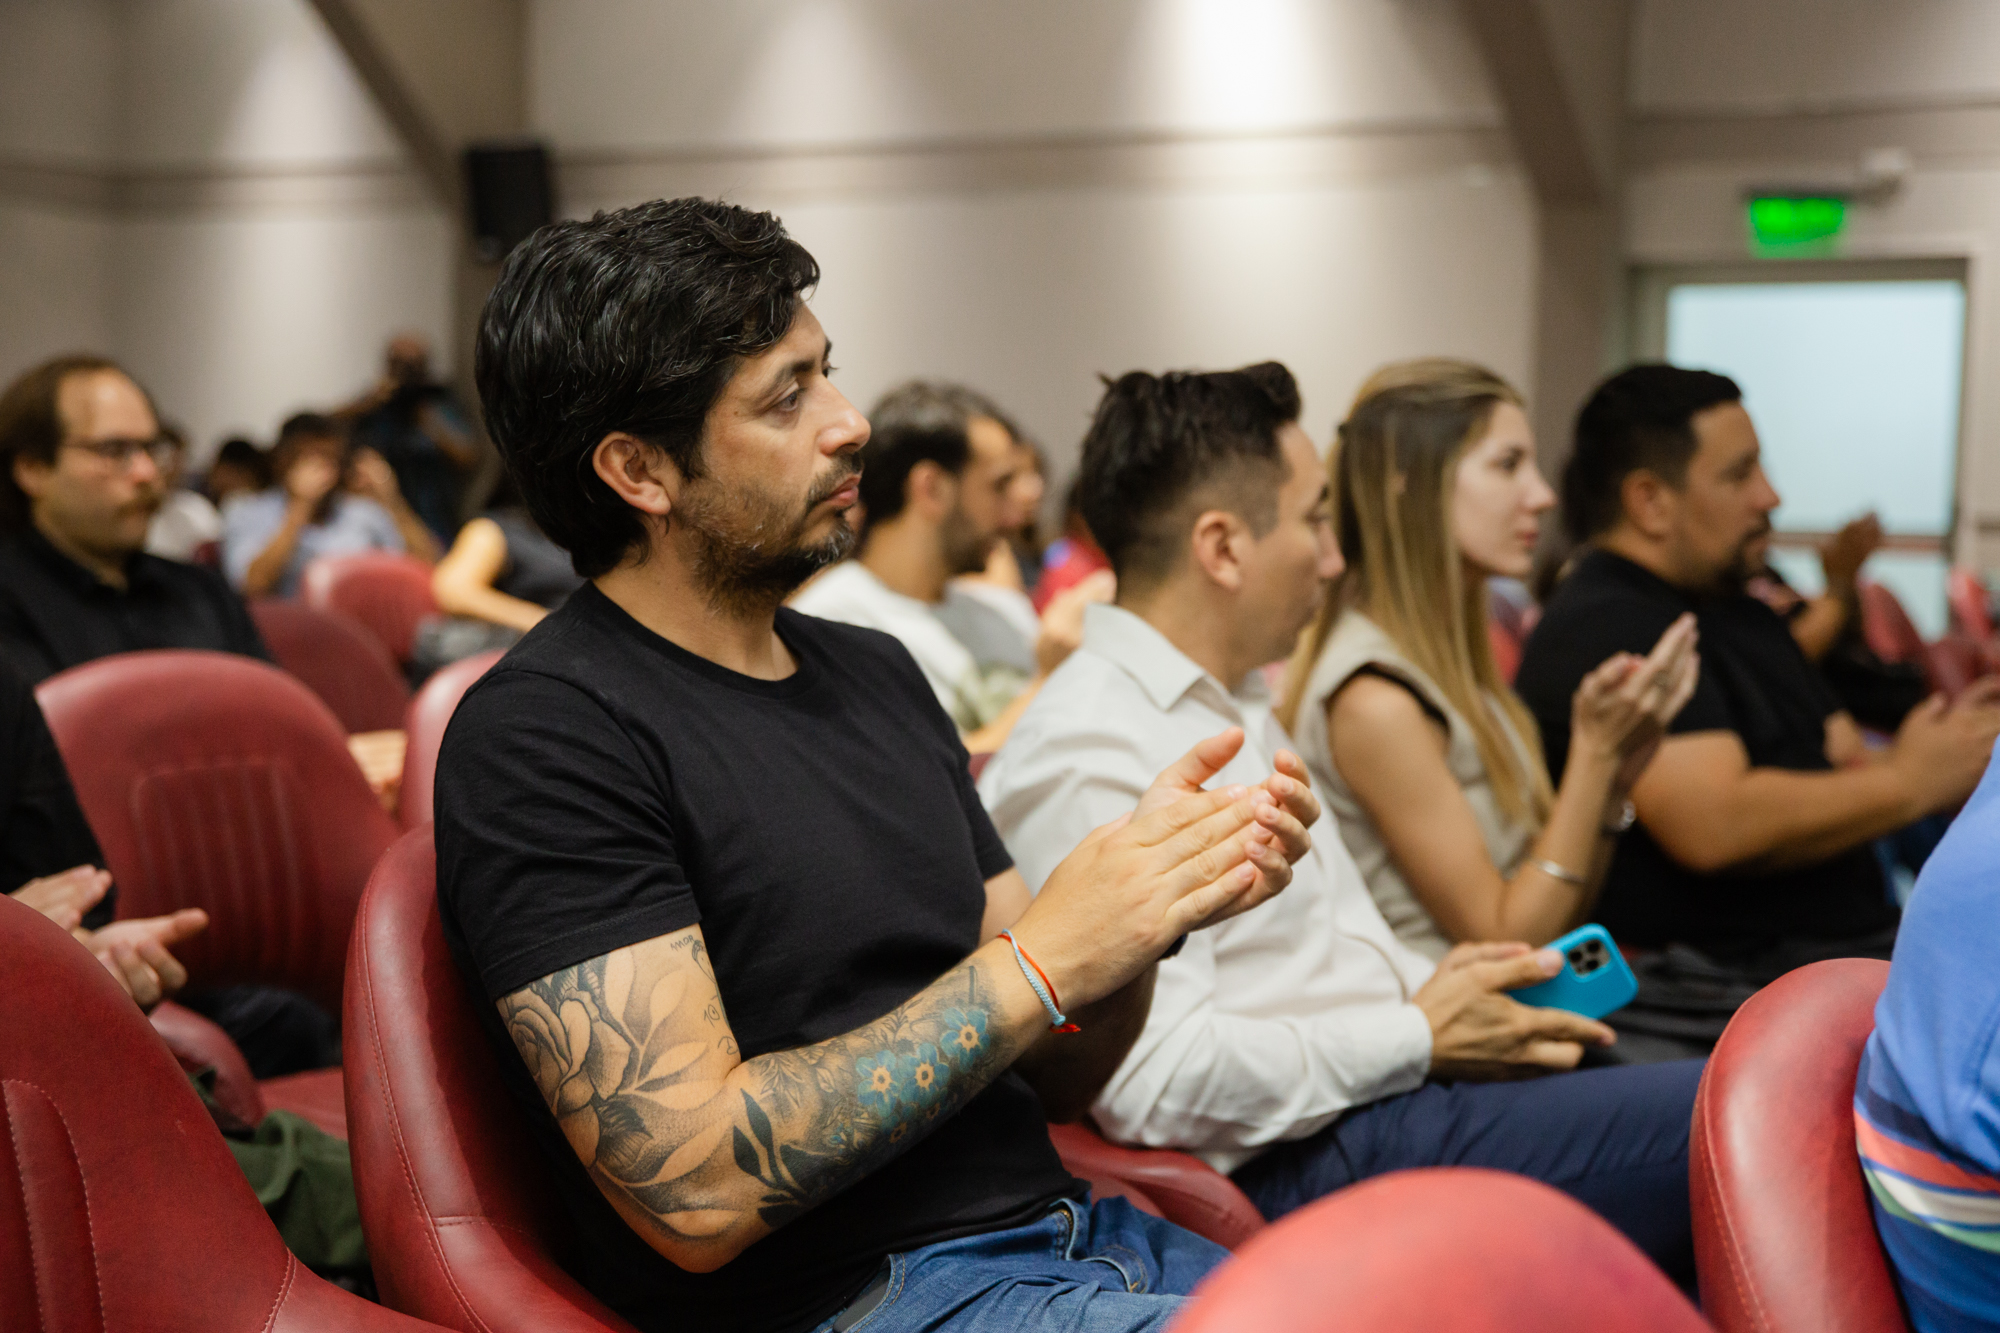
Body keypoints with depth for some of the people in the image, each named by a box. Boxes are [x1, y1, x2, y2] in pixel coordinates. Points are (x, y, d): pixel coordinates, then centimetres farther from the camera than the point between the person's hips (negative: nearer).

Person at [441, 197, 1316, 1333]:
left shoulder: (879, 673, 14)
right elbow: (697, 1191, -19)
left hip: (1073, 1237, 8)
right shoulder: (543, 734, -10)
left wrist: (1153, 908, -5)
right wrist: (1038, 962, -15)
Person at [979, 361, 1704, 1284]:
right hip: (1308, 1167, -10)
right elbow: (1156, 1084, -24)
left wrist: (1431, 982, 7)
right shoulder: (1087, 758, -17)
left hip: (1399, 1078, 10)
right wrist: (1418, 1036, -14)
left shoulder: (1233, 707, 17)